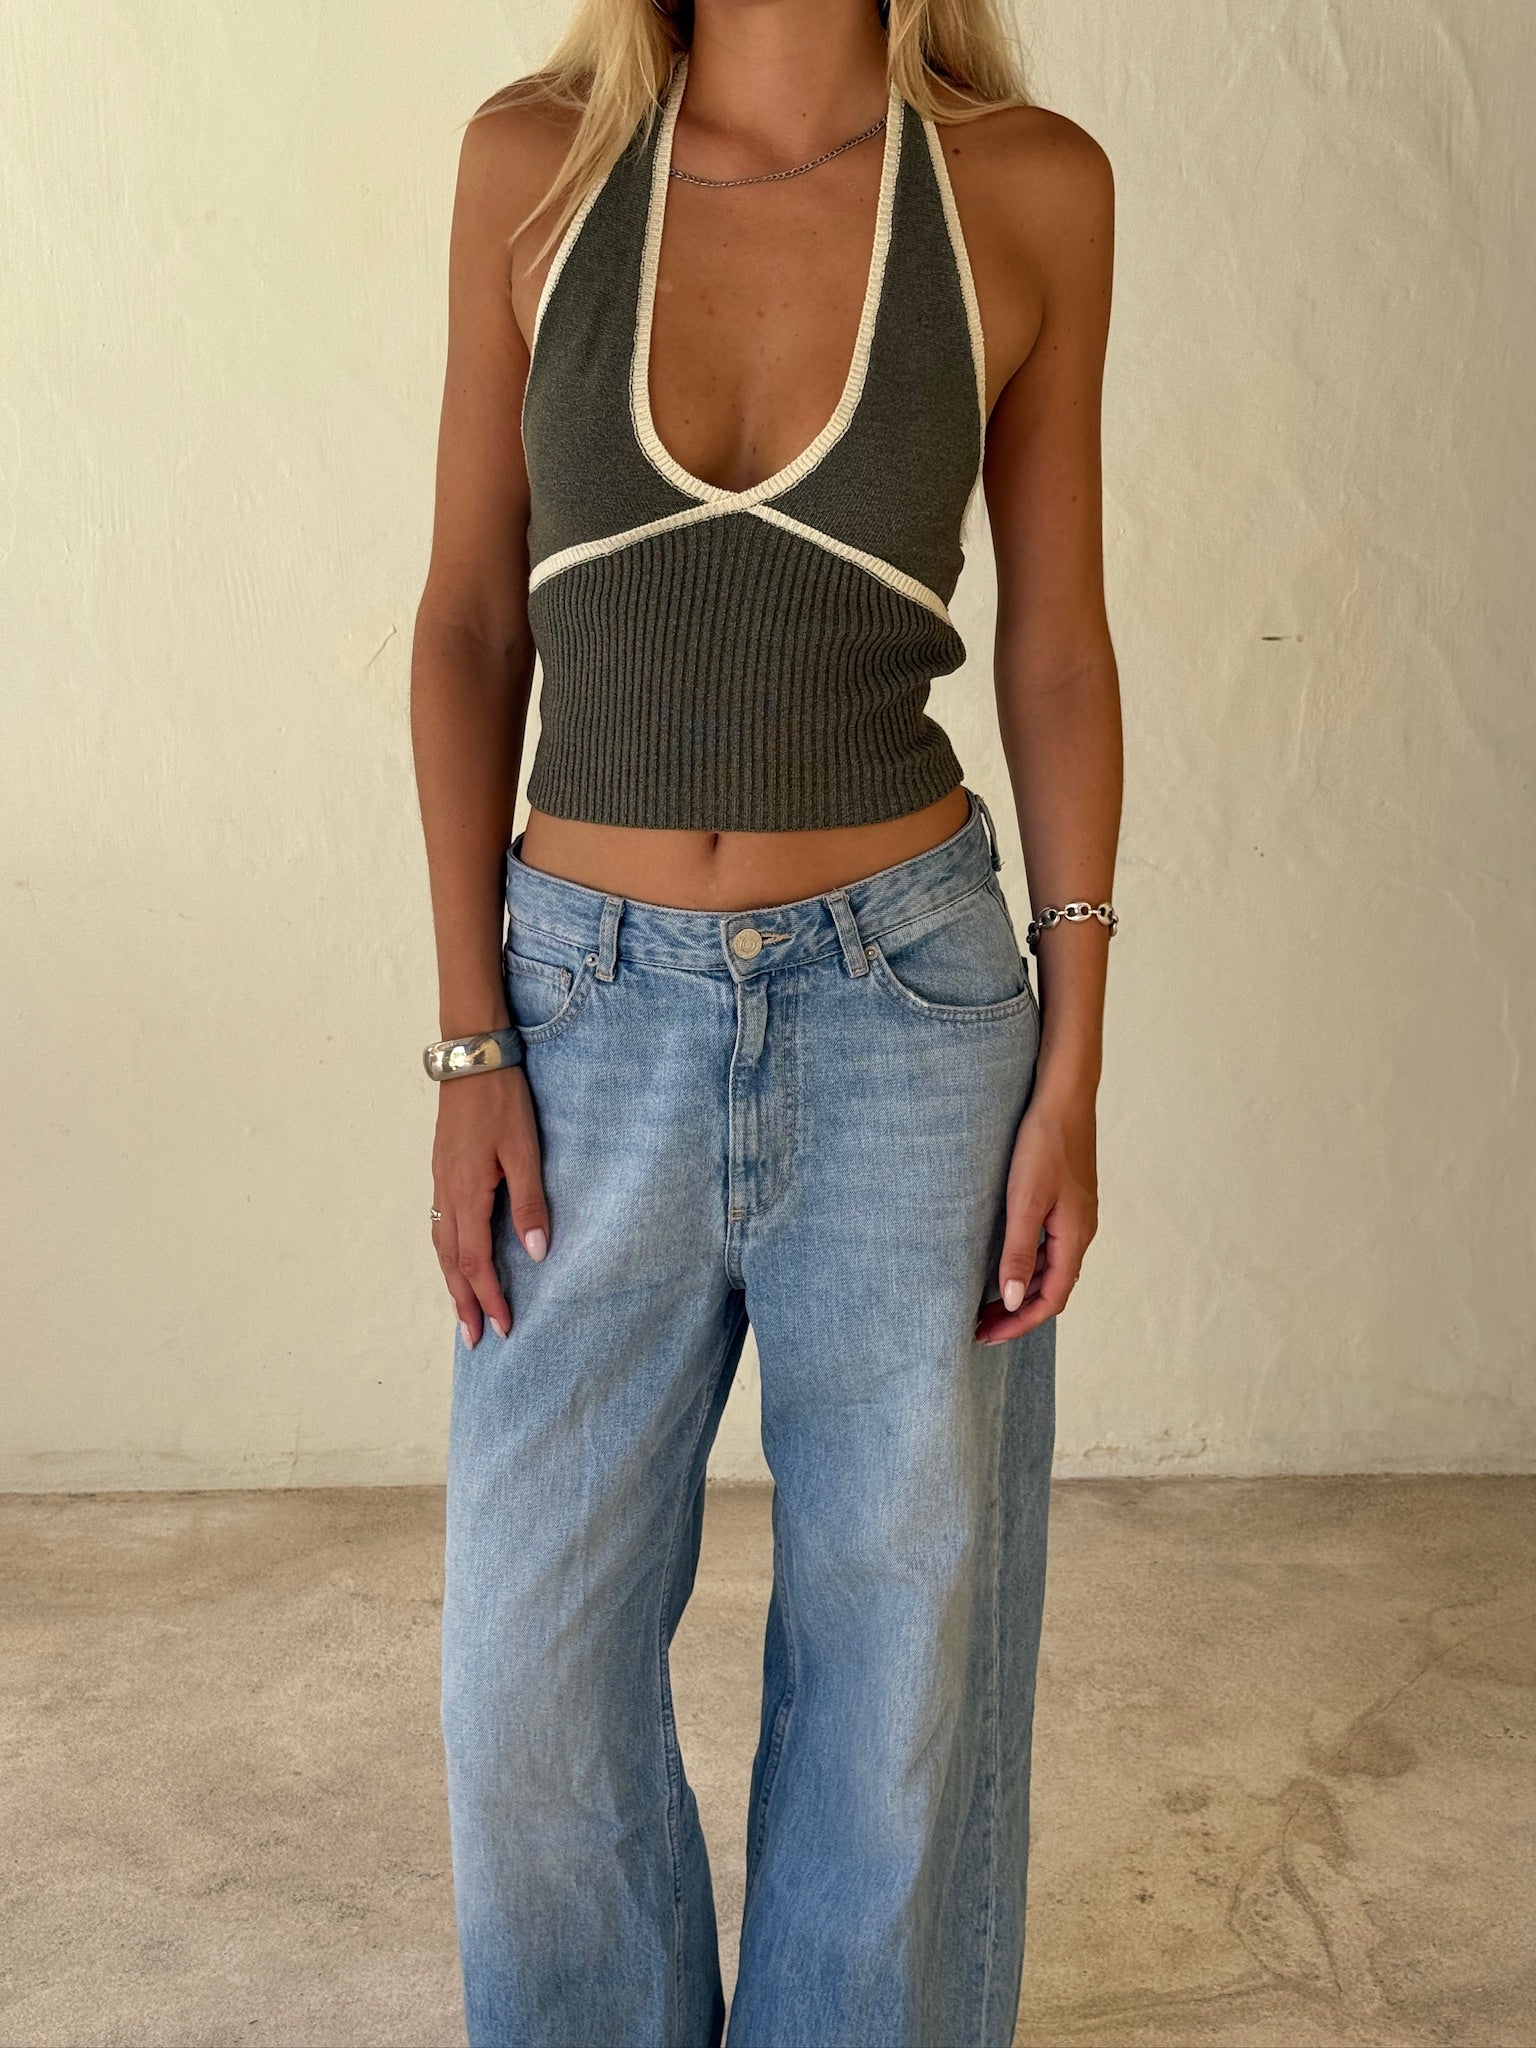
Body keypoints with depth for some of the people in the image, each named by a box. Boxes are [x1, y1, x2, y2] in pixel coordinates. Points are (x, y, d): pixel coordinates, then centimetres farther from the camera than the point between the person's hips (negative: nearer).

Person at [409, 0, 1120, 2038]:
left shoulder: (1028, 186, -2)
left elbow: (1057, 646, 2)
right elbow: (470, 624, 2)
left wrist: (1073, 1078, -2)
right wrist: (469, 1048, -3)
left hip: (906, 1005, 0)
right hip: (596, 1011, 1)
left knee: (902, 1660, 10)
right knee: (532, 1679, 8)